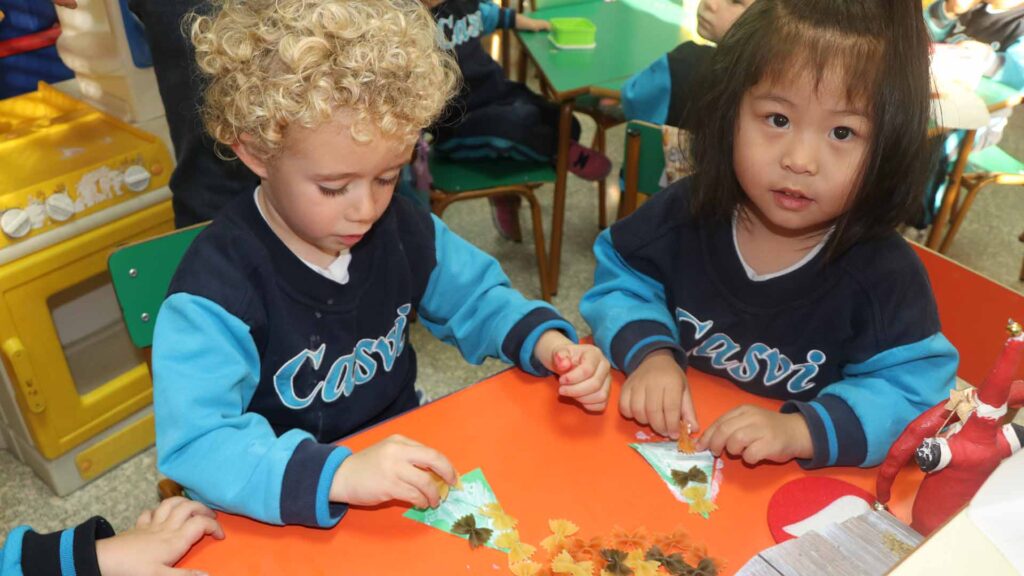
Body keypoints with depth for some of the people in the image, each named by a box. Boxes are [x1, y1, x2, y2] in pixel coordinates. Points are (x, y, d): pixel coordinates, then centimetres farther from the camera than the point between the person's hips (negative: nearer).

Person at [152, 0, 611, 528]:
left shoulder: (400, 228, -4)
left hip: (410, 479, 5)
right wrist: (338, 474, -41)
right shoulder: (215, 289, -22)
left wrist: (548, 343, -9)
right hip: (291, 518, -4)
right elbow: (192, 444, -28)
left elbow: (477, 299, 10)